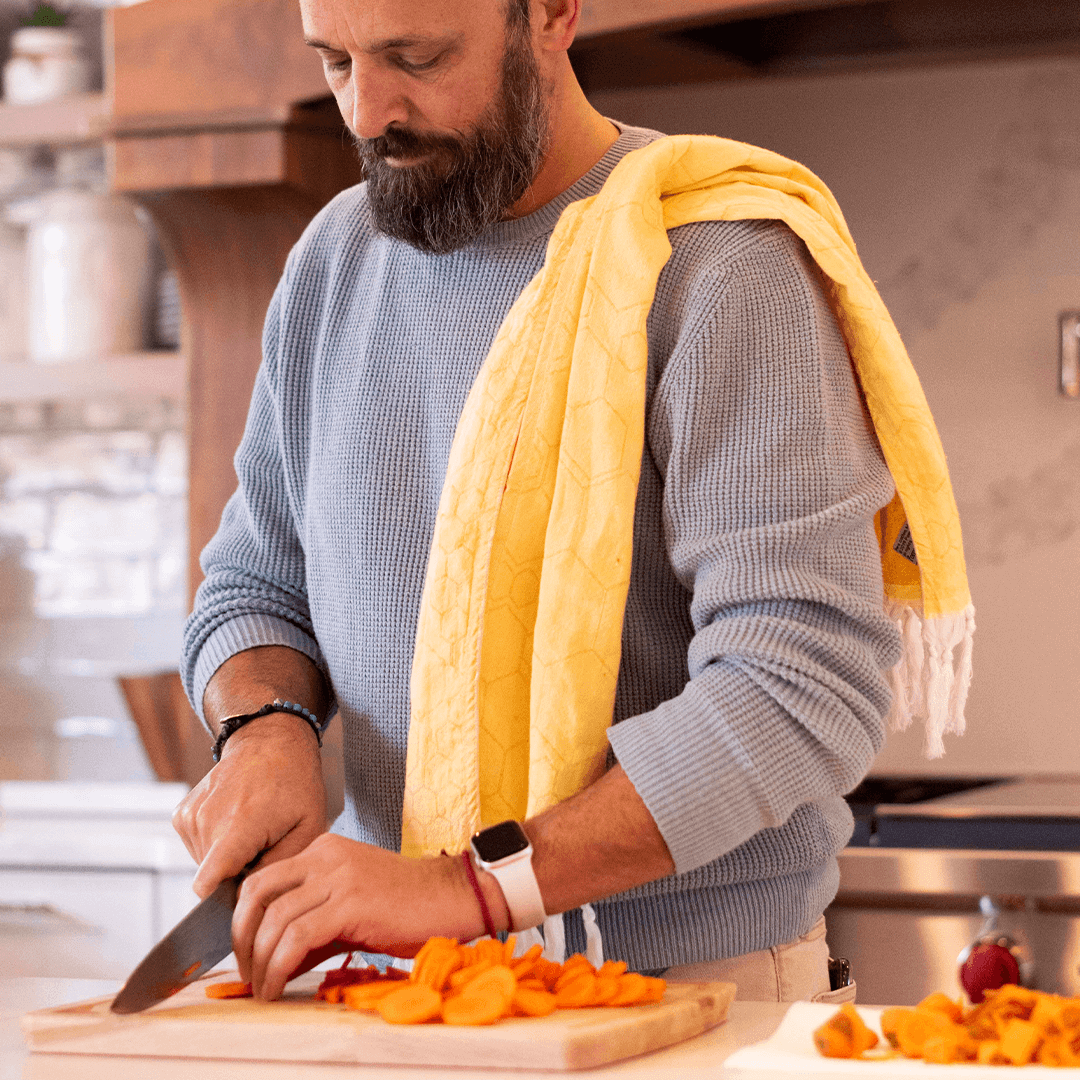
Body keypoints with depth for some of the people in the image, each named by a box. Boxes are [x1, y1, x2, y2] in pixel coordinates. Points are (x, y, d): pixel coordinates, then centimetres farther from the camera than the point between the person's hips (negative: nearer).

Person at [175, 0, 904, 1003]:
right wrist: (267, 724, -7)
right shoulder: (333, 259, 9)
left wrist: (472, 888, -27)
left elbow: (807, 688, -21)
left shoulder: (725, 260, -13)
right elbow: (255, 588, 17)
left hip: (690, 982, -5)